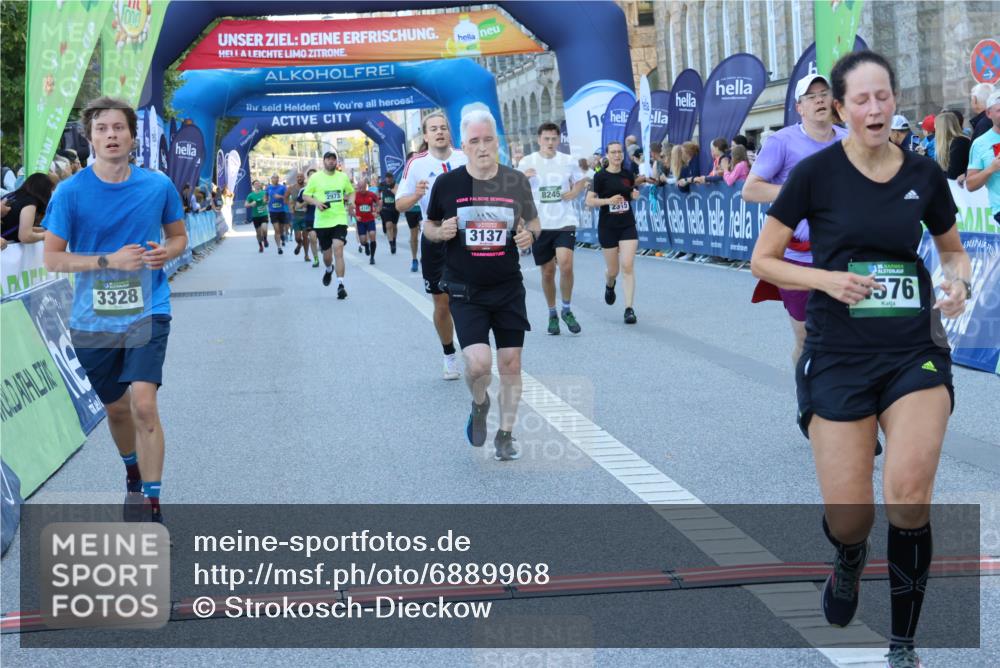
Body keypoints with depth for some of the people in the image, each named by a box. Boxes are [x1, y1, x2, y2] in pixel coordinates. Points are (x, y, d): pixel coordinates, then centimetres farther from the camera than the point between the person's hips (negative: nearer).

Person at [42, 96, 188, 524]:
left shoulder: (158, 186, -2)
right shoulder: (70, 192, -7)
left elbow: (178, 235, 13)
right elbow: (52, 257, -5)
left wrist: (167, 252, -11)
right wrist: (109, 261, -18)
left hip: (147, 312, -1)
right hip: (93, 320, 1)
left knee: (143, 403, -18)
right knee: (116, 408, 15)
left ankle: (152, 507, -11)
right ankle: (133, 473, 46)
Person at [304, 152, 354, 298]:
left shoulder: (343, 177, 5)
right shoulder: (315, 178, -1)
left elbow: (350, 191, 20)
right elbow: (306, 195, 3)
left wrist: (351, 201, -2)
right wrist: (316, 202, -16)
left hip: (339, 220, 0)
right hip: (322, 222, 0)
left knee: (338, 250, -18)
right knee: (327, 254, 11)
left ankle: (340, 285, -18)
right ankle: (328, 270, 48)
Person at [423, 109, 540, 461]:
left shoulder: (516, 181, -2)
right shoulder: (447, 183, -6)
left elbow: (533, 221, 12)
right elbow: (428, 226, 8)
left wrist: (530, 233, -11)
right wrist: (440, 232, -15)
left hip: (508, 287, 2)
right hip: (465, 291, -2)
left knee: (510, 363, 5)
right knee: (479, 363, -16)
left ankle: (505, 435, 23)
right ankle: (479, 404, 18)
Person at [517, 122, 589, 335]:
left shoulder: (568, 161, 3)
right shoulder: (527, 162, 0)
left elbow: (581, 181, 19)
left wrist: (574, 193, -2)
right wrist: (522, 178, -17)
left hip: (564, 223, 0)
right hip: (539, 225, 0)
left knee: (566, 265, -18)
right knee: (547, 272, 7)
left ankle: (567, 310, 2)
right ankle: (552, 314, 25)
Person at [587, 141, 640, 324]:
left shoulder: (628, 175, 5)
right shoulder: (601, 176, -7)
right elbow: (589, 201, -10)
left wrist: (635, 195, 0)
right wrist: (608, 200, -23)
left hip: (628, 226, 2)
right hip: (607, 228, -2)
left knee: (628, 266, -13)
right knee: (613, 270, 8)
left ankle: (629, 309, -11)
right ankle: (609, 285, 46)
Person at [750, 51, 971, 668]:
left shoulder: (924, 175, 2)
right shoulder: (817, 173, -5)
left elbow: (954, 250, 18)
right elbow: (764, 260, 1)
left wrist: (959, 280, -5)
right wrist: (827, 278, -16)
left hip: (916, 350, 1)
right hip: (839, 356, -1)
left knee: (909, 495, -19)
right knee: (848, 521, -2)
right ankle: (850, 560, 39)